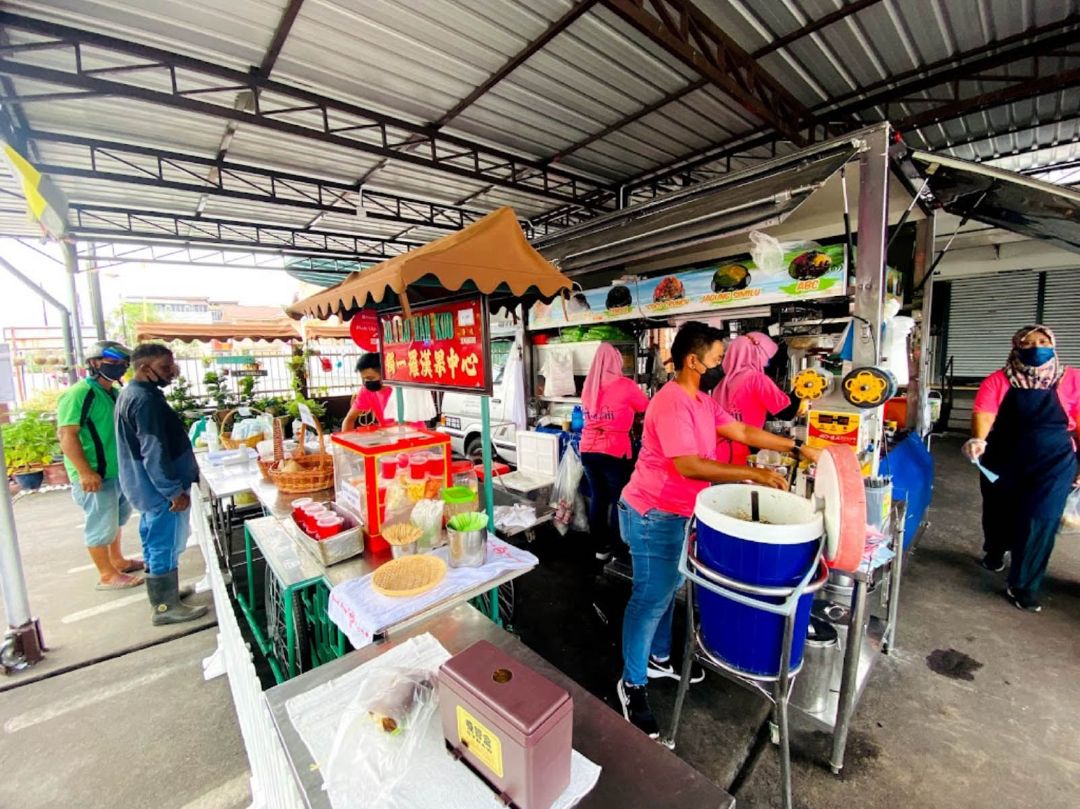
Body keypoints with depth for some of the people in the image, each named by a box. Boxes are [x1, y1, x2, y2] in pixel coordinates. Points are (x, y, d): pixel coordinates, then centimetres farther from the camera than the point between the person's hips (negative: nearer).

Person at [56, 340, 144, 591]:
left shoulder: (114, 393, 10)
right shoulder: (78, 394, -18)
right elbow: (66, 434, -23)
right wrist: (85, 472, -27)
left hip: (117, 470, 9)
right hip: (95, 475, -9)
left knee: (116, 518, 21)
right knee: (101, 525, 2)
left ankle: (117, 560, 37)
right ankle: (107, 575, 14)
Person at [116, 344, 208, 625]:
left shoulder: (132, 393, 10)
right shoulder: (146, 400, -24)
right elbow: (155, 453, -26)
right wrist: (176, 491, -22)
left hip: (146, 486, 11)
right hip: (159, 488, -11)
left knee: (155, 541, 21)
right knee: (165, 545, 1)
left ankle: (163, 593, 36)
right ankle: (166, 607, 13)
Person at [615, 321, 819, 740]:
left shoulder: (702, 400, 7)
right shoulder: (671, 402, -25)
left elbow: (742, 431, 13)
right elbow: (688, 465, -31)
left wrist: (798, 449, 11)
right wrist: (752, 474, -27)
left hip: (674, 513, 10)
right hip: (652, 516, -10)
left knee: (667, 589, 23)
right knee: (650, 598, 2)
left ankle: (659, 658, 43)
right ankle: (632, 684, 21)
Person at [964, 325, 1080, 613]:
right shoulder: (998, 381, -4)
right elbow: (983, 413, -16)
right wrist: (978, 440, -34)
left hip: (1052, 466, 0)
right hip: (1002, 464, 0)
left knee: (1039, 521, -2)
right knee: (998, 513, 16)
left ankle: (1023, 586, 13)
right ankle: (994, 551, 46)